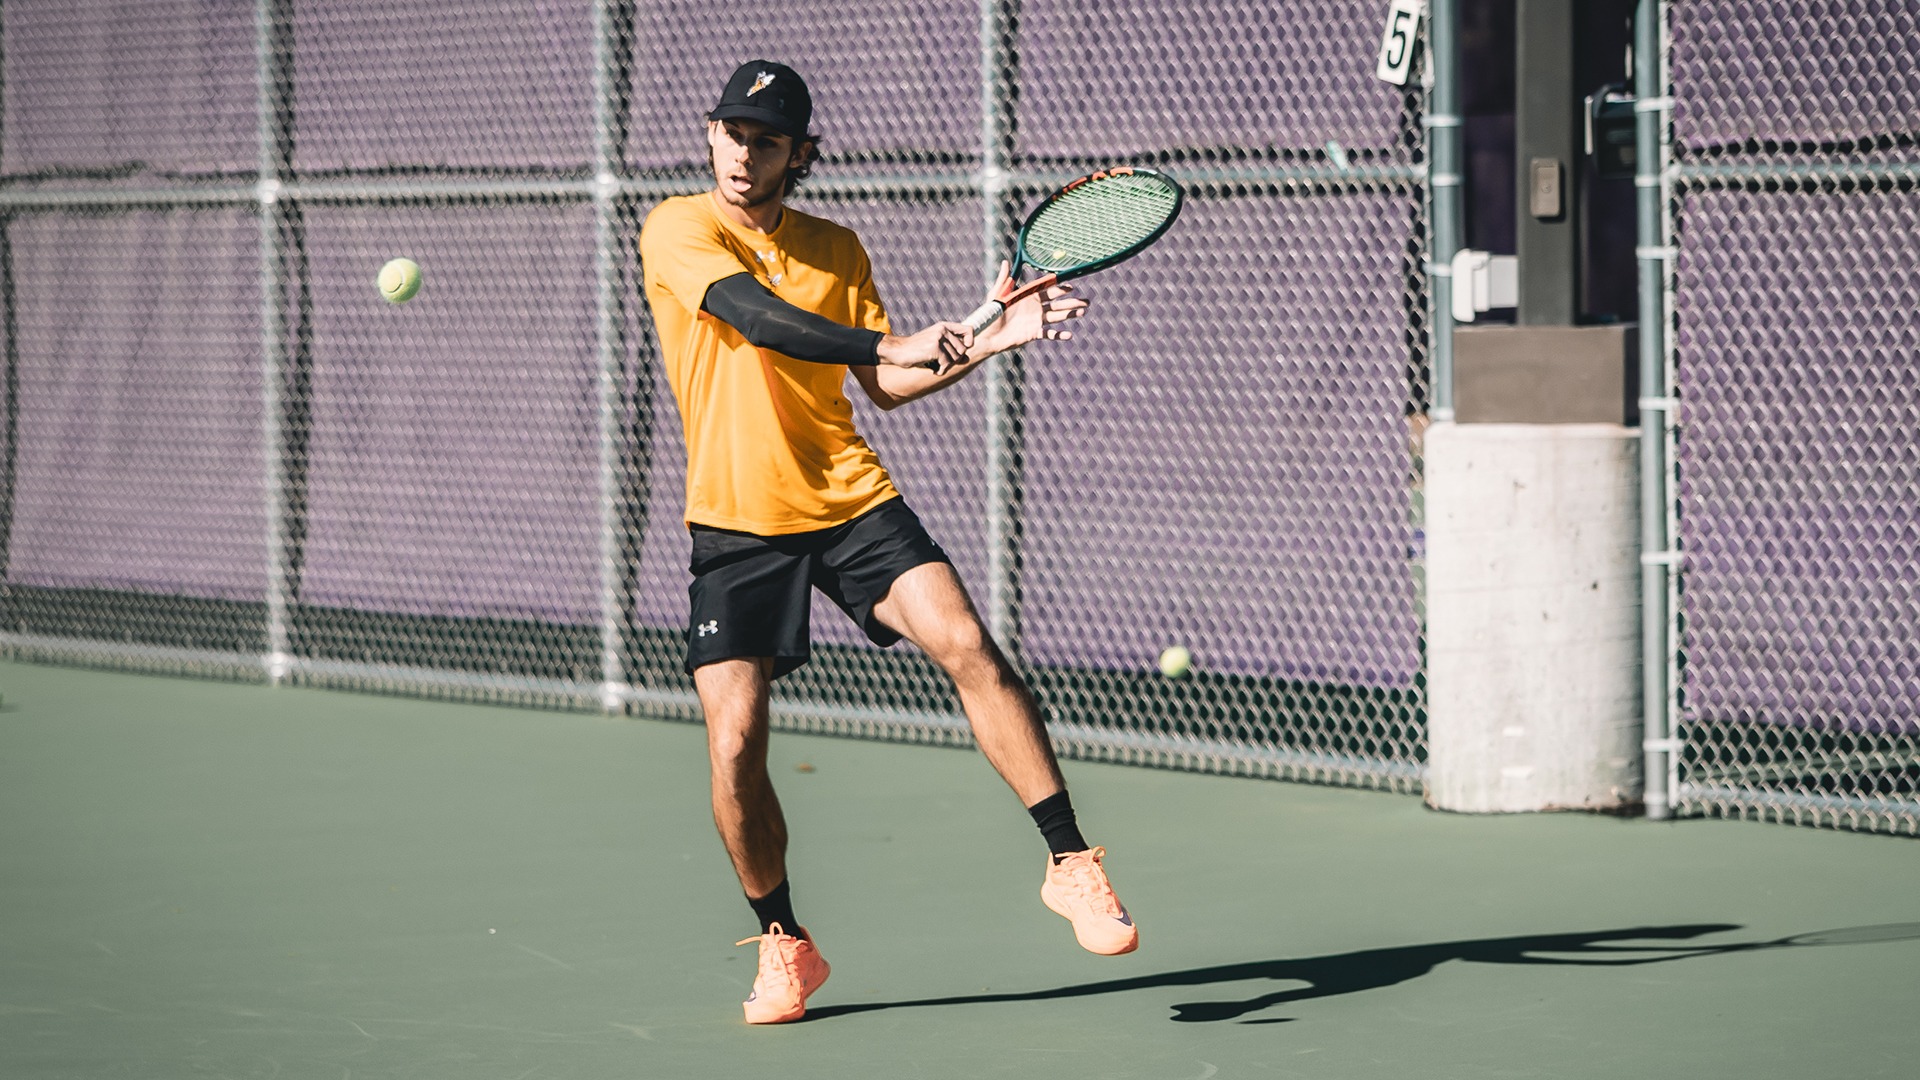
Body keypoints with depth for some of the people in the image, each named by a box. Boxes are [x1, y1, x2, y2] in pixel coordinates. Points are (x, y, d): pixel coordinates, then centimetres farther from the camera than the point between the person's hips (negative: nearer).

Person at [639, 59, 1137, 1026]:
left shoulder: (836, 249, 11)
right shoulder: (678, 230, -6)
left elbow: (884, 384, 15)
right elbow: (760, 318, -24)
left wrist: (990, 337, 0)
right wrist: (890, 344, -37)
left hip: (852, 501, 3)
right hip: (737, 521, -3)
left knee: (965, 643, -18)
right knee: (735, 742, -9)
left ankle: (1071, 864, -11)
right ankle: (784, 944, 13)